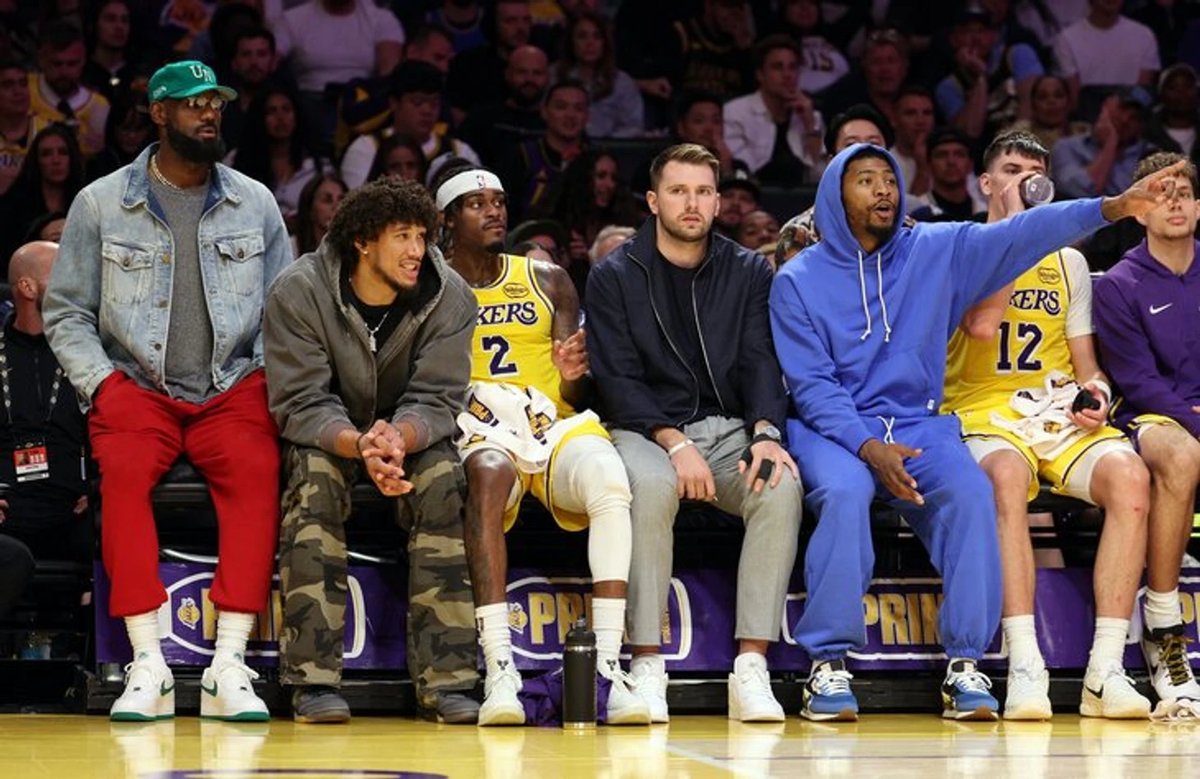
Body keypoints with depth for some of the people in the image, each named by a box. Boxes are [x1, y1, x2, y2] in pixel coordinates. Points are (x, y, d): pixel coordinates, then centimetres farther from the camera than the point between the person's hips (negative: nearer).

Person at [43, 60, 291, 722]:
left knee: (256, 472, -31)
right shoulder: (100, 204, 7)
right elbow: (65, 313, 9)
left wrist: (269, 382, -2)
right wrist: (102, 383, -6)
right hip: (135, 387, -1)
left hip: (233, 387, 1)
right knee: (124, 473, -32)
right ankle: (147, 667, -33)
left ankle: (228, 667, -33)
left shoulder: (255, 203, 11)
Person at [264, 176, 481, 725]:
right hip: (325, 435, -2)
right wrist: (359, 445, -42)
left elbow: (436, 400, -16)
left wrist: (397, 440, -40)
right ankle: (313, 680, -33)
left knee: (443, 480, -28)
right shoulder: (299, 293, -19)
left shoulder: (449, 298, -13)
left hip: (411, 434, 2)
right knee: (314, 476, -33)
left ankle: (444, 679, -27)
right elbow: (300, 404, -22)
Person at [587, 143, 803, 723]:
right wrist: (675, 442, -20)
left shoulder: (749, 273, 12)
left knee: (780, 486, -31)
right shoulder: (614, 277, 5)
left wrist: (765, 432, -19)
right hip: (645, 429, -2)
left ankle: (751, 668, -31)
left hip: (730, 426, 2)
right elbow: (617, 380, -4)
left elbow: (762, 362, 2)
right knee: (651, 485, -38)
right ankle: (647, 665, -32)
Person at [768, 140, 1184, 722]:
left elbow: (1022, 234, -3)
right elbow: (811, 384, -5)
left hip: (917, 425, 2)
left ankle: (965, 663, -23)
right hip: (832, 429, -2)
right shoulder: (798, 281, 2)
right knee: (845, 493, -35)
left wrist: (1113, 208, -17)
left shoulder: (937, 251, 8)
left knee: (970, 492, -27)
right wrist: (868, 448, -22)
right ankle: (828, 666, -29)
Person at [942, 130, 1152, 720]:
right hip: (983, 411, -4)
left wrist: (1094, 388, -3)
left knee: (1128, 474, -30)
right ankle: (1024, 667, -41)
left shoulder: (1068, 261, 21)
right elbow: (981, 323, -13)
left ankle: (1106, 671, -31)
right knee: (1006, 475, -40)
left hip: (1059, 415, 4)